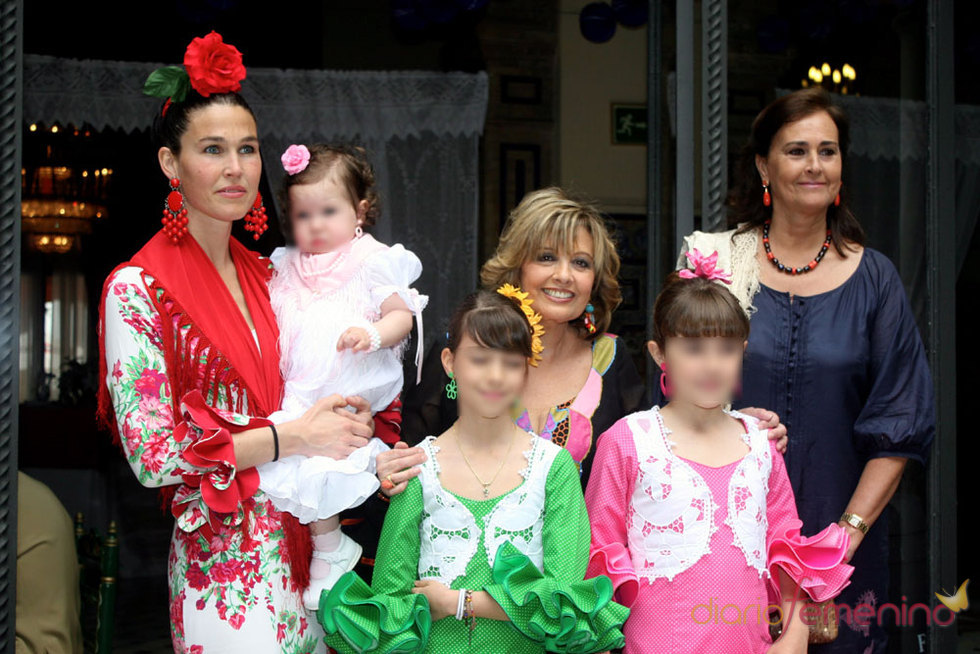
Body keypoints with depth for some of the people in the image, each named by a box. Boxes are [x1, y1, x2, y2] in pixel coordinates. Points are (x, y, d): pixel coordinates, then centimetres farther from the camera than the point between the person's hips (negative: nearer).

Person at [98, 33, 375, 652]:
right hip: (223, 566, -6)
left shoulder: (264, 275, 10)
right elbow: (151, 453, -14)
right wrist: (292, 437, -15)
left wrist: (350, 428, -4)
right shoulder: (137, 288, -9)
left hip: (302, 546, 6)